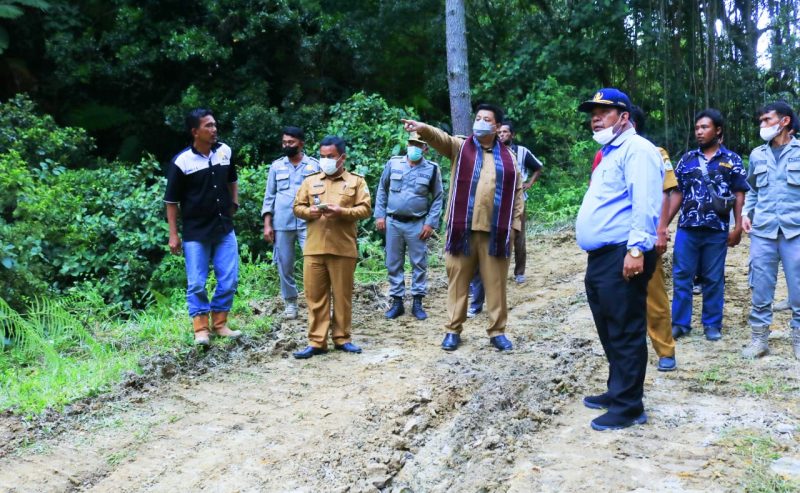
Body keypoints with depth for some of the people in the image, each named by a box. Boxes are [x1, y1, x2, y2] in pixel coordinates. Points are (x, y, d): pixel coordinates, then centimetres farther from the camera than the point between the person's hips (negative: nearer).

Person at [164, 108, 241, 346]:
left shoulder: (225, 152, 0)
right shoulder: (181, 162, -12)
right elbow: (171, 201, -5)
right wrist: (173, 234, -6)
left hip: (224, 228, 4)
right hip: (196, 232, -4)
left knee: (229, 279, 5)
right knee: (197, 283, 1)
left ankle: (219, 323, 20)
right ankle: (201, 328, 13)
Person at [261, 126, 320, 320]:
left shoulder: (314, 165, 4)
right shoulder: (276, 166, 9)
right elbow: (269, 196, 9)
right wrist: (267, 224, 3)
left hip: (308, 223, -2)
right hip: (281, 224, 2)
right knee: (285, 266, 8)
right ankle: (290, 303, 20)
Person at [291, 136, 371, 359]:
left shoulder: (356, 181, 7)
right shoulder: (310, 181, 15)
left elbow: (365, 209, -2)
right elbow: (297, 207, 12)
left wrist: (341, 211, -16)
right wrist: (309, 211, -9)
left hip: (343, 249, -2)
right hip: (314, 248, 2)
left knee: (343, 295, 4)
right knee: (315, 295, 2)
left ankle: (342, 338, 16)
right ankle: (316, 342, 7)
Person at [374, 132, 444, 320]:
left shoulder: (432, 169, -2)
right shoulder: (393, 163, 2)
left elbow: (437, 198, 1)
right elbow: (382, 189, 9)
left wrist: (430, 223, -7)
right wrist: (380, 215, 3)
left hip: (417, 224, -2)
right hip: (393, 222, 2)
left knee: (419, 264, 3)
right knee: (393, 264, 8)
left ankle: (417, 303, 14)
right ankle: (397, 302, 18)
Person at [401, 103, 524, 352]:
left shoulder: (508, 157, 11)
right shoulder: (460, 147, 7)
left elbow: (517, 192, 12)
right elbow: (440, 137, -14)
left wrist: (515, 225, 4)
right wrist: (423, 128, -36)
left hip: (495, 231, 1)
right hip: (462, 230, -1)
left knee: (496, 282, 6)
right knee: (458, 280, 6)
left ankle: (498, 331, 17)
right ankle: (453, 330, 16)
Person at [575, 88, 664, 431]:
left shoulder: (636, 149, -9)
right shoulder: (608, 153, 23)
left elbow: (645, 204, -20)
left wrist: (637, 249, -27)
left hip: (622, 256, -10)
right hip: (601, 256, 10)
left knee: (626, 333, -4)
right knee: (610, 332, 17)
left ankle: (629, 406, 4)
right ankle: (617, 391, 29)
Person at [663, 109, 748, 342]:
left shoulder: (732, 160, 3)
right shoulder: (687, 159, 8)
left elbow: (739, 196, 2)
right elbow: (678, 194, 10)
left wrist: (737, 227, -6)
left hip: (717, 230, -2)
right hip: (687, 228, 2)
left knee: (713, 279, 7)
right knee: (681, 276, 3)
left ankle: (712, 324, 19)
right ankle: (680, 323, 12)